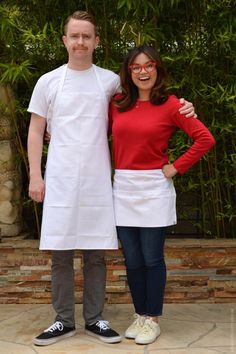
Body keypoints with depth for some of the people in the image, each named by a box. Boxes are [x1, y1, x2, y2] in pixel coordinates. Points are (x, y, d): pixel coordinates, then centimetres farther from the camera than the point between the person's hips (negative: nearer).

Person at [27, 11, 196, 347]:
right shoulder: (48, 81, 6)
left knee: (95, 253, 5)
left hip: (97, 180, 1)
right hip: (60, 180, 0)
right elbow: (36, 131, 7)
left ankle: (94, 319, 18)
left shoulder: (110, 80, 7)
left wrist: (180, 105, 0)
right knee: (60, 253, 3)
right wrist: (35, 175, -1)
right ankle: (64, 320, 17)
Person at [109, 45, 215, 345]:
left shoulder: (170, 104, -5)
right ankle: (140, 314, 26)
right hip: (123, 188, 4)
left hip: (154, 188, -4)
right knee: (132, 259, 10)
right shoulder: (117, 104, 7)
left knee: (152, 258, 4)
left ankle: (153, 319, 19)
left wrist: (175, 168, -8)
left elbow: (205, 139, -8)